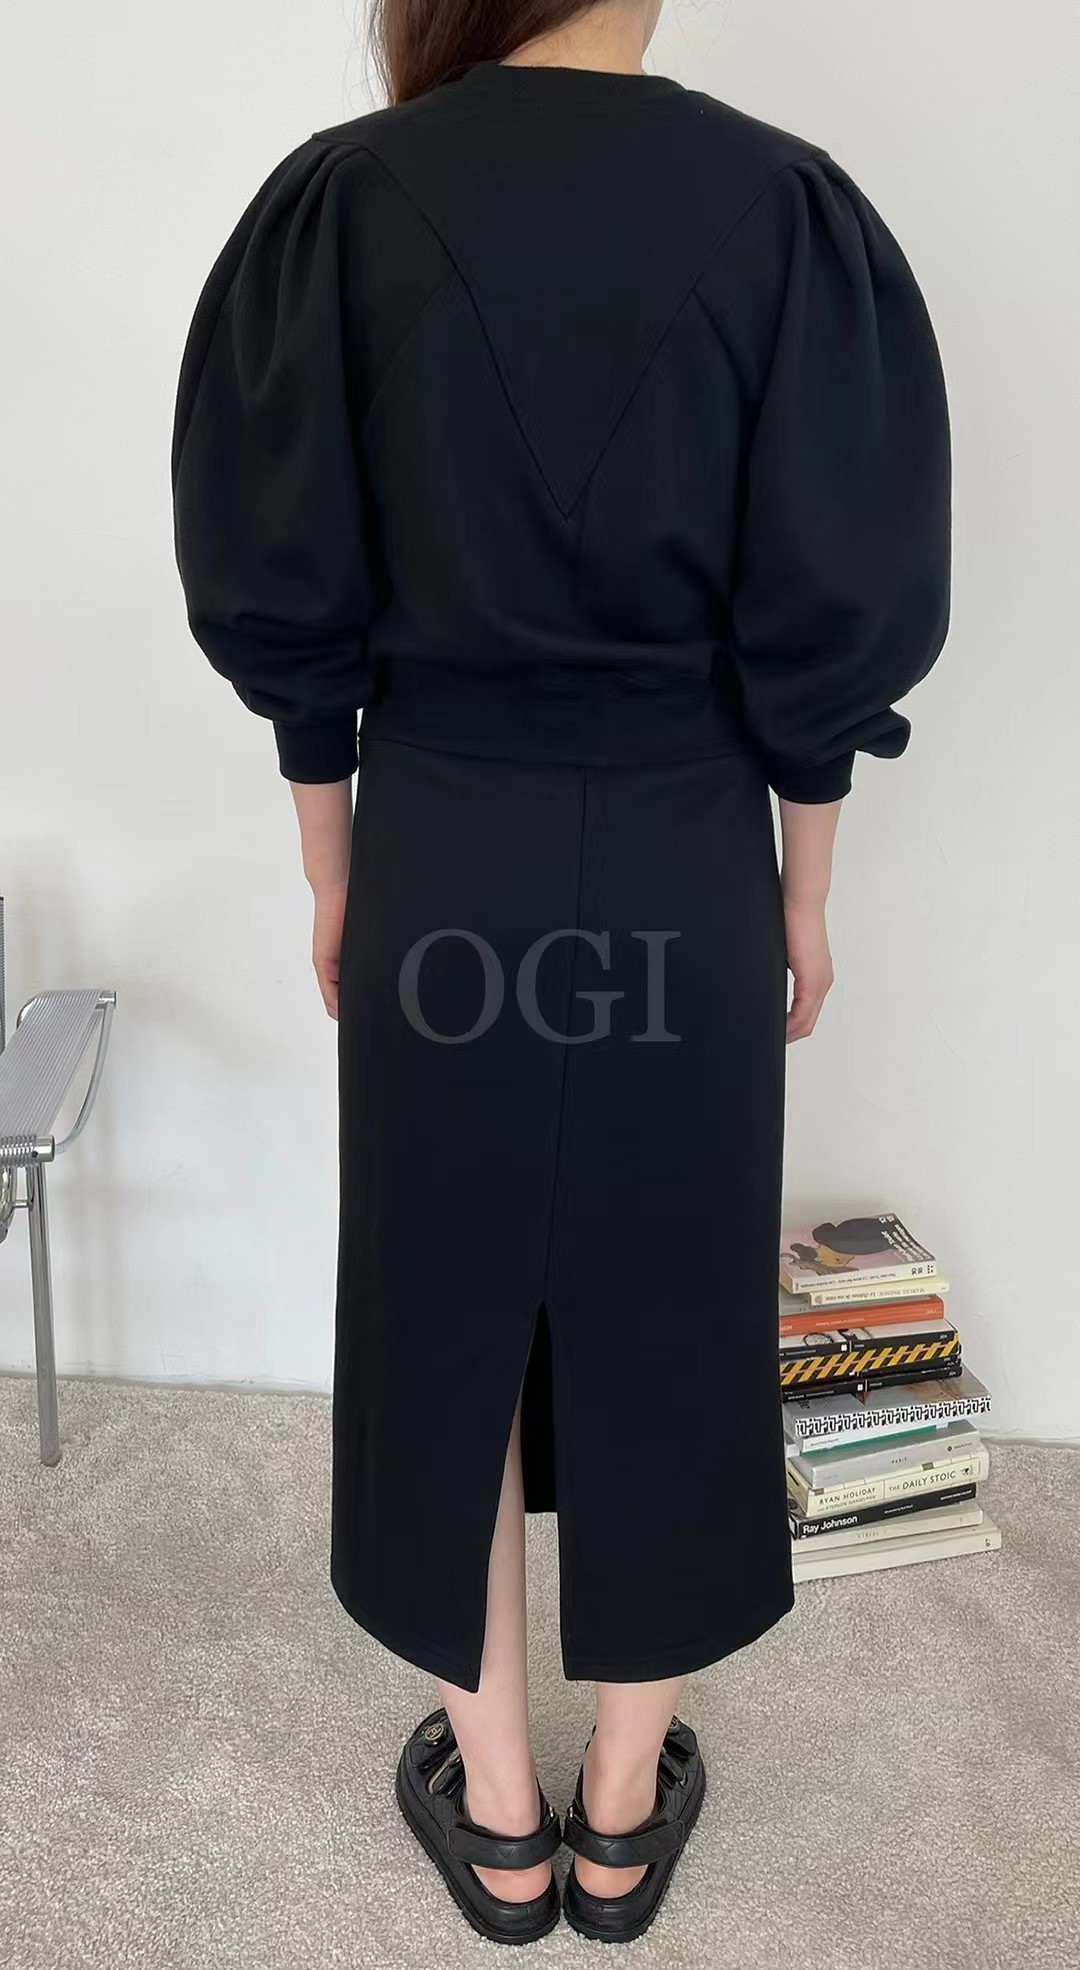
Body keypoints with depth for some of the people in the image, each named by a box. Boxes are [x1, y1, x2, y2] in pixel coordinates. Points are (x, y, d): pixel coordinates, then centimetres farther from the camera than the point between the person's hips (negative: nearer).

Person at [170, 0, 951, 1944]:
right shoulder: (788, 206, -5)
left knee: (447, 1309, 15)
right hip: (687, 871, 1)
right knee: (664, 1313, 15)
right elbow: (832, 621, -6)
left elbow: (281, 599, -4)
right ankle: (625, 1812, 34)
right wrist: (803, 891, 6)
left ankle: (496, 1813, 33)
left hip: (442, 860, 0)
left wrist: (332, 870, 8)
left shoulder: (342, 200, -5)